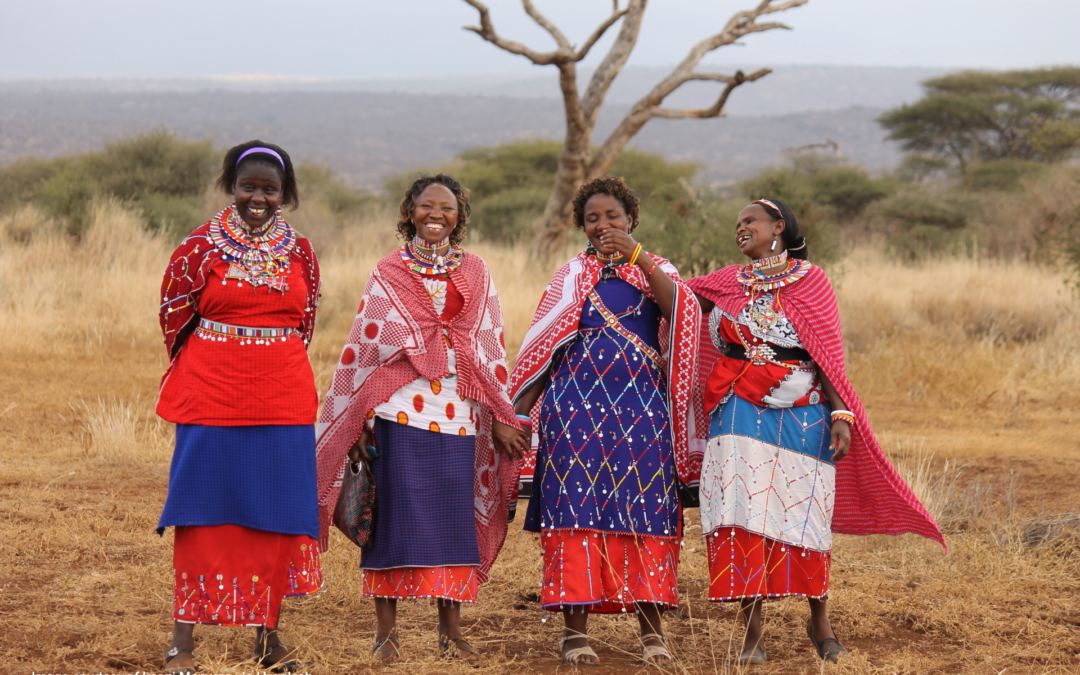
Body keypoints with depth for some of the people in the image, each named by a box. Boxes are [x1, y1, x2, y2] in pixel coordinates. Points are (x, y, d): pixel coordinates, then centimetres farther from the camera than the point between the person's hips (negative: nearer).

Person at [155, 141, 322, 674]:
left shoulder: (300, 252, 6)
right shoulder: (200, 248, -3)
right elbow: (175, 316, 6)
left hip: (283, 401, 3)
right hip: (212, 399, -3)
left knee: (277, 513, 6)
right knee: (204, 513, -2)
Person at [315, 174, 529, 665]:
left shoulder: (475, 274, 12)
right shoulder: (387, 274, 5)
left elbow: (492, 349, 12)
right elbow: (362, 347, 5)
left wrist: (502, 416, 8)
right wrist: (356, 420, 0)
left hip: (458, 416, 2)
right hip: (399, 413, -2)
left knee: (454, 518, 1)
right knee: (395, 515, -2)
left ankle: (451, 633, 9)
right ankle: (386, 632, 5)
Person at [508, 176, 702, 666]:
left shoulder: (655, 270, 12)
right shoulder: (571, 276, 13)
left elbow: (680, 305, -11)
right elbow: (542, 345, 11)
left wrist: (636, 256, -19)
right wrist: (521, 406, 4)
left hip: (643, 405, 0)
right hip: (577, 401, 0)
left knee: (645, 508, -2)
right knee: (577, 507, -5)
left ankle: (652, 625, 4)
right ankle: (575, 627, -2)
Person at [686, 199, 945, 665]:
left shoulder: (810, 280, 2)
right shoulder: (727, 283, 11)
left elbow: (828, 354, -2)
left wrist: (841, 414, -10)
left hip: (801, 414, -2)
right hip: (740, 414, 2)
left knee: (804, 517, 0)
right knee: (742, 514, -8)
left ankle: (819, 620, 19)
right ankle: (752, 630, -4)